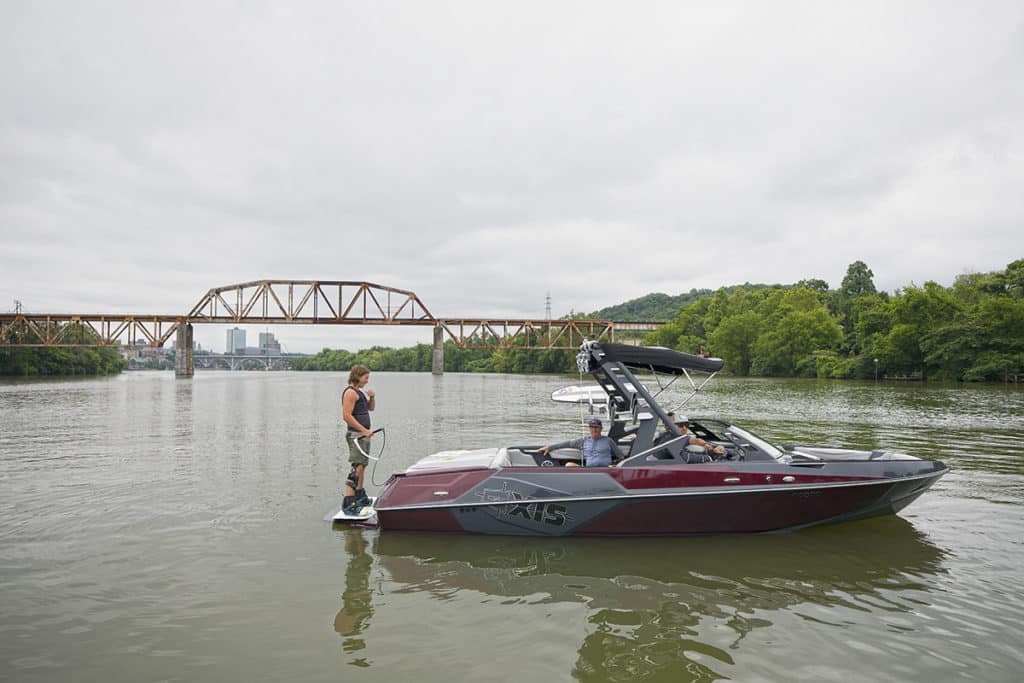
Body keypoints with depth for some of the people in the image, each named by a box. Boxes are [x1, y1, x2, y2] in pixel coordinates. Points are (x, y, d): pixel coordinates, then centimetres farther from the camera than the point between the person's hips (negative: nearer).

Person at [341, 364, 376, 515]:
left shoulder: (359, 392, 17)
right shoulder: (350, 392, -14)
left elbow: (371, 408, 25)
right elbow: (346, 416, -21)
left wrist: (372, 397, 5)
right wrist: (364, 430, -21)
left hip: (363, 435, 10)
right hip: (356, 435, -10)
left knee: (362, 466, 20)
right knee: (357, 468, -16)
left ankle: (360, 496, 34)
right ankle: (348, 504, -18)